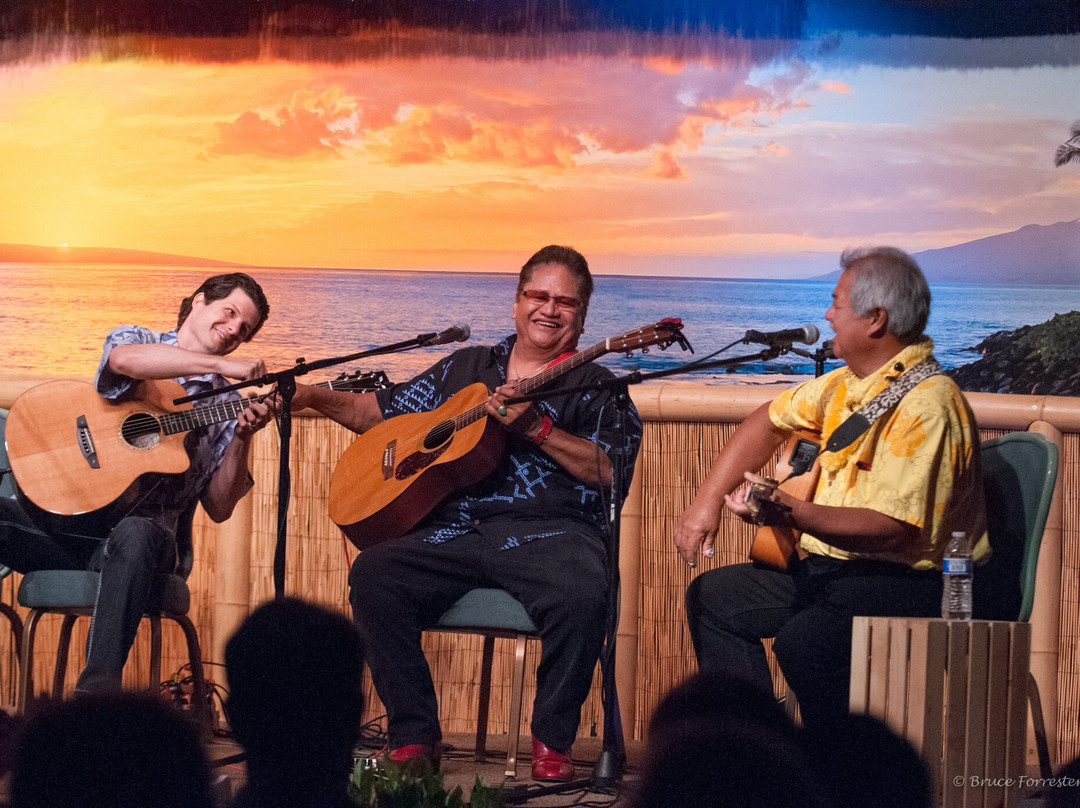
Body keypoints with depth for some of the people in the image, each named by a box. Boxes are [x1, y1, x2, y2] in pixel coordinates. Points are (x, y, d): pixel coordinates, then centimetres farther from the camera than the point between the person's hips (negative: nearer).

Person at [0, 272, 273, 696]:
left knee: (136, 535, -37)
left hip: (140, 527, 0)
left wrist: (242, 439, -6)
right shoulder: (136, 339, 12)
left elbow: (219, 508, 8)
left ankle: (97, 687, -46)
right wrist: (222, 365, -19)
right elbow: (124, 359, -17)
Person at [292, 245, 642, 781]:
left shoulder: (594, 387, 12)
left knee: (582, 595, -36)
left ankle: (551, 741, -14)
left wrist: (535, 428, -13)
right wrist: (313, 397, 14)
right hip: (452, 530, 3)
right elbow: (374, 413, 29)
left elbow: (610, 471, -5)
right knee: (372, 574, -23)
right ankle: (414, 737, -14)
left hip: (547, 531, -3)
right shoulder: (465, 368, 24)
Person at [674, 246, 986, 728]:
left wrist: (794, 514, -39)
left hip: (909, 581, -10)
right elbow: (770, 422, 24)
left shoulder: (926, 404, -22)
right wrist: (707, 501, 13)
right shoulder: (850, 383, 9)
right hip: (833, 568, 11)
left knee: (804, 639, -35)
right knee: (711, 597, 13)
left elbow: (896, 528, -30)